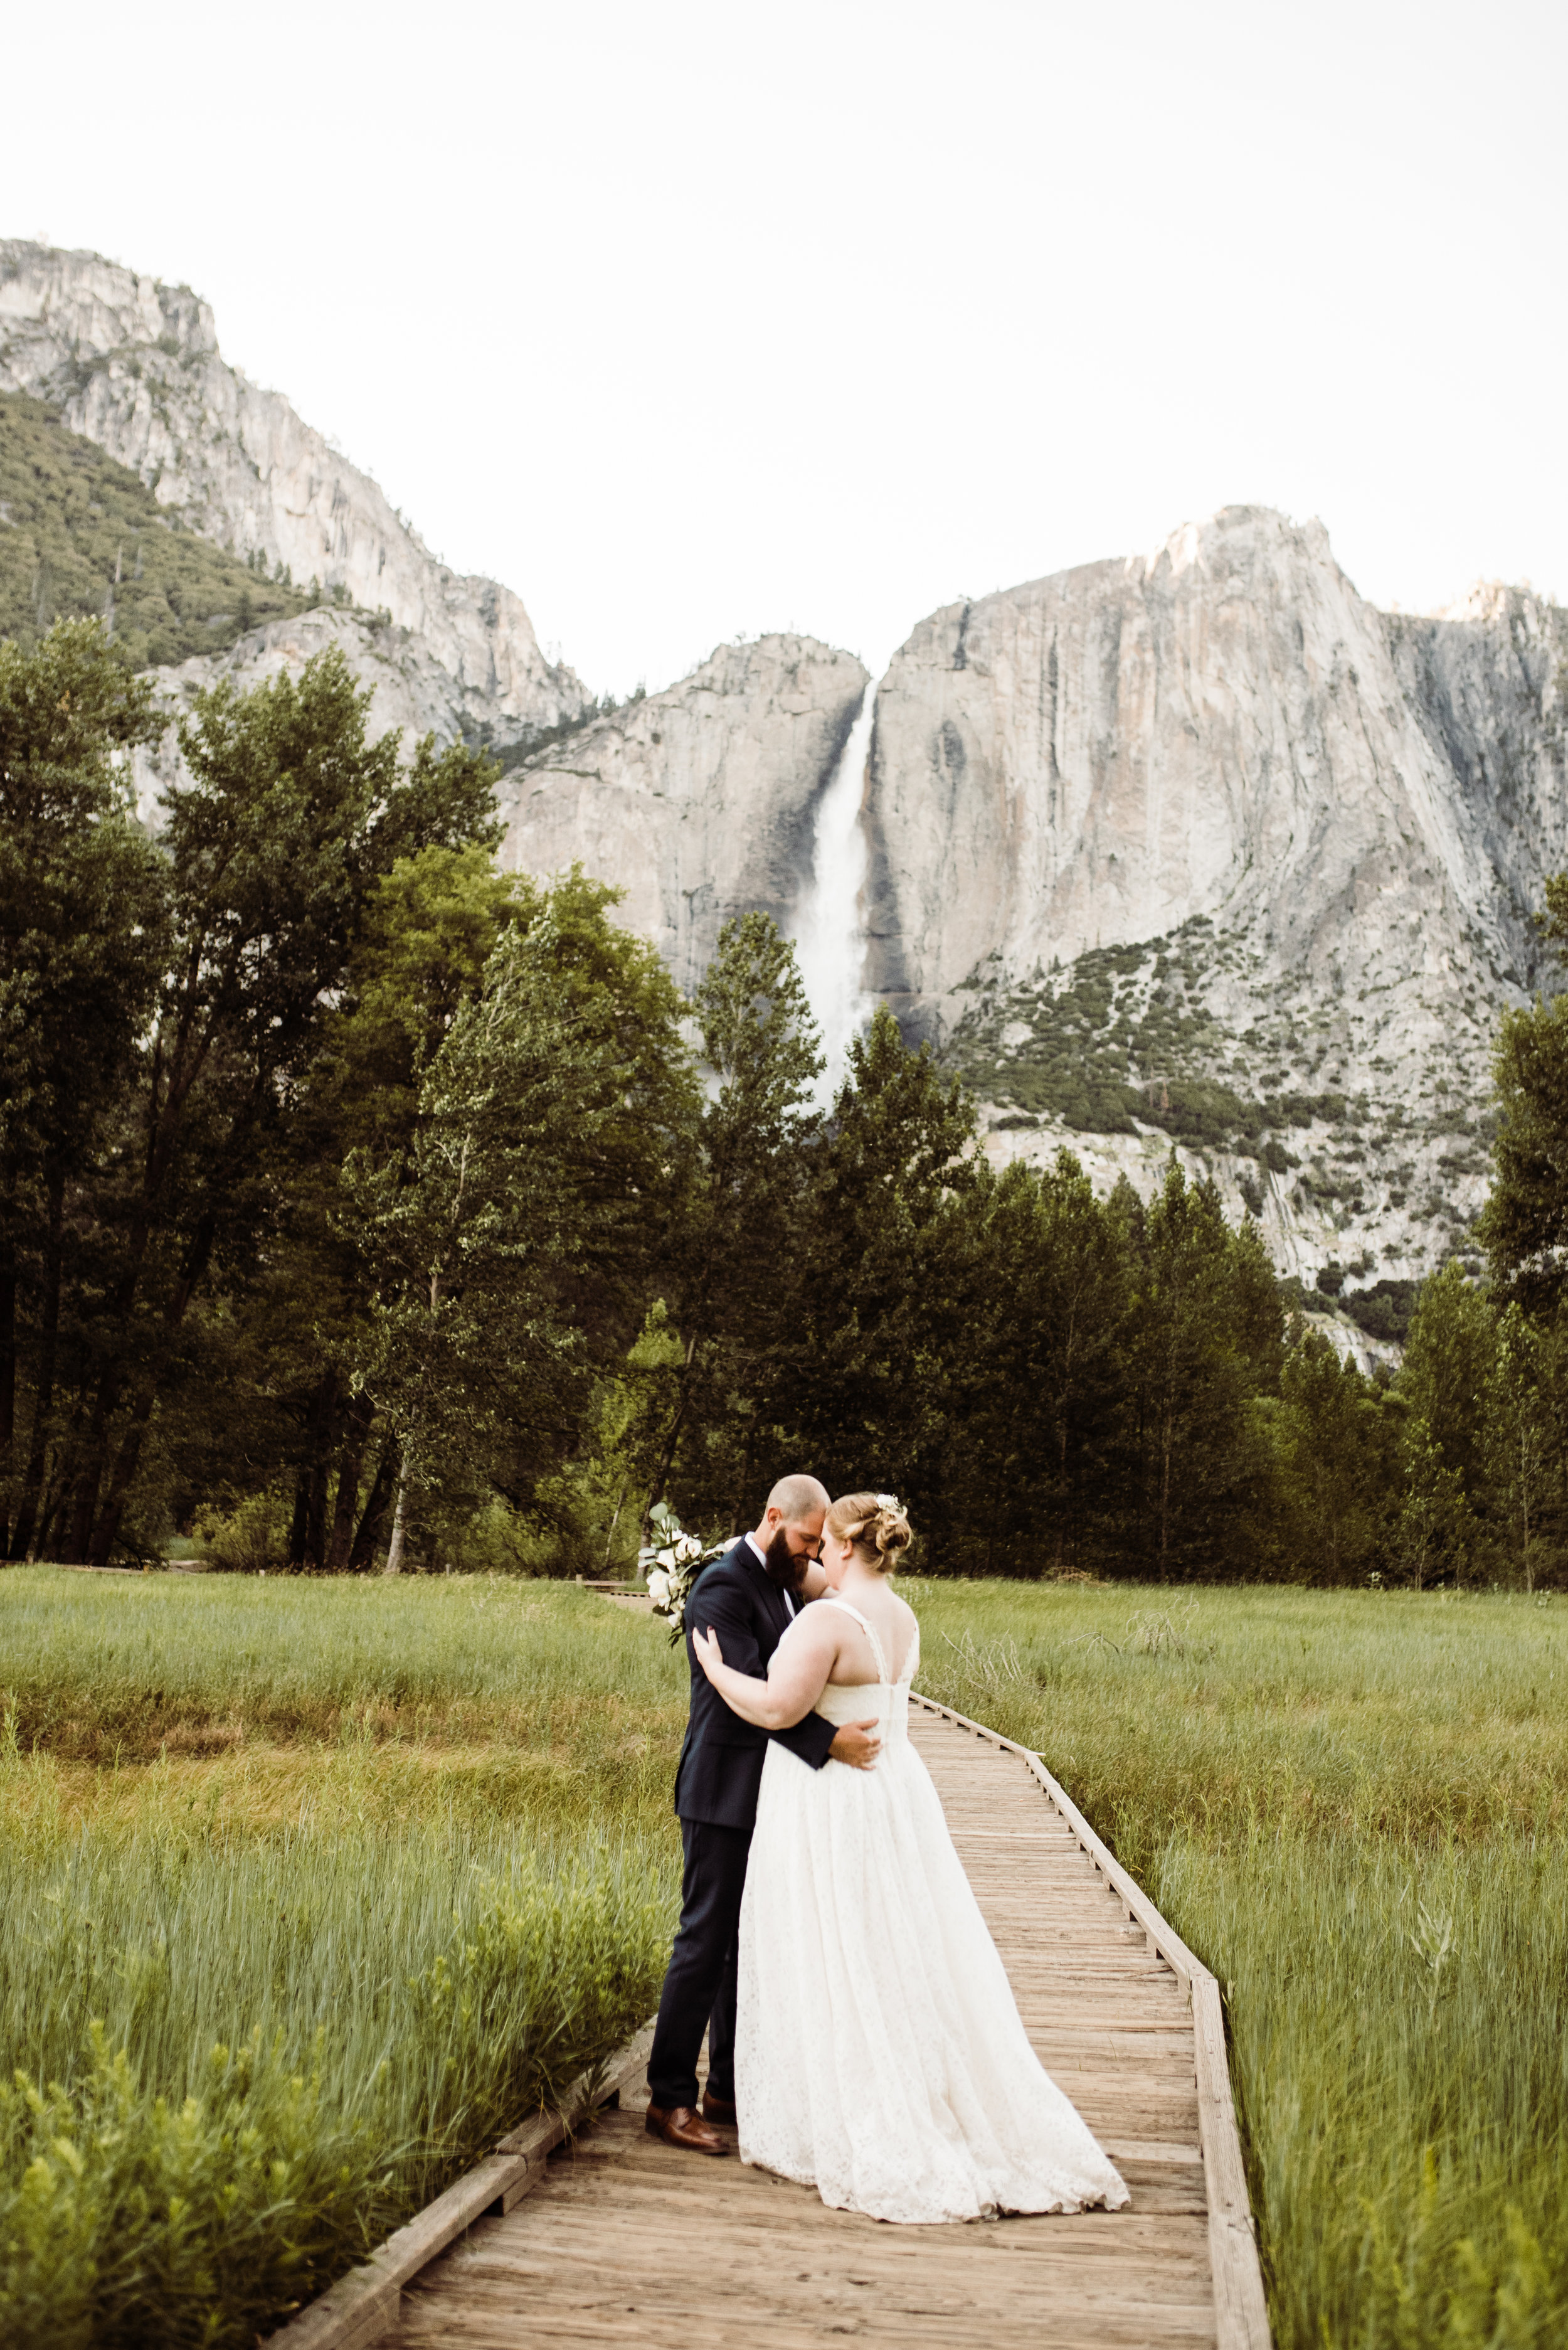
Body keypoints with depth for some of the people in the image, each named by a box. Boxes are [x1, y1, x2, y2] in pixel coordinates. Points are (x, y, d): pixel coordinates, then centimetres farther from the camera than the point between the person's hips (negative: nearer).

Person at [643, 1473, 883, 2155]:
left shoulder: (787, 1583, 12)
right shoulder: (723, 1585, -16)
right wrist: (827, 1739, -31)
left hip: (772, 1795, 9)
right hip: (725, 1796, -9)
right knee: (706, 1942, -3)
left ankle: (730, 2088, 24)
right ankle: (670, 2099, 8)